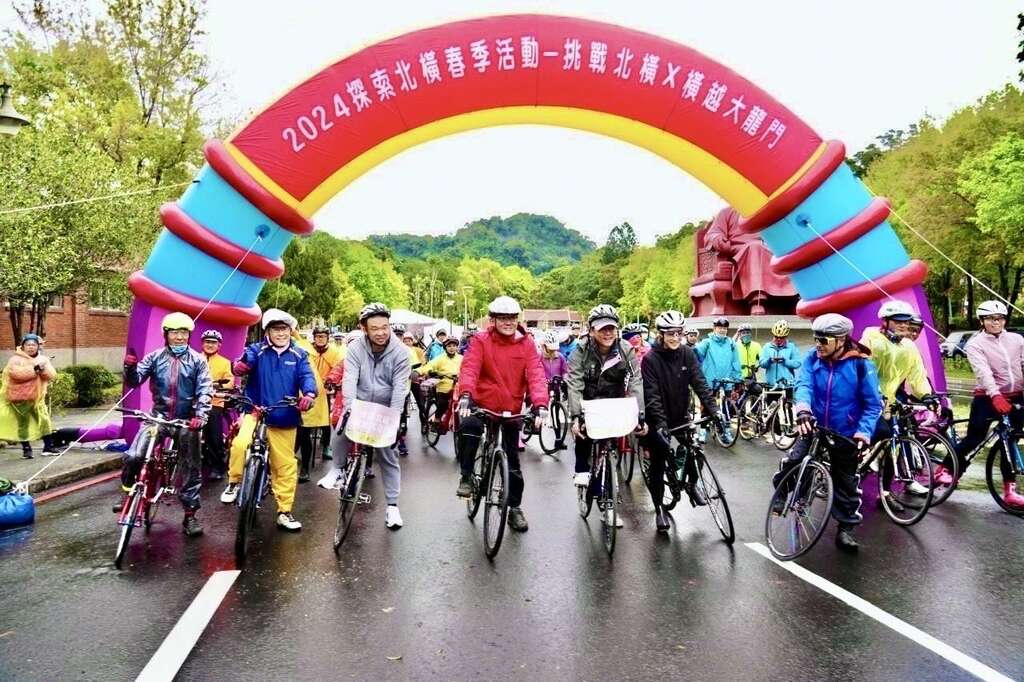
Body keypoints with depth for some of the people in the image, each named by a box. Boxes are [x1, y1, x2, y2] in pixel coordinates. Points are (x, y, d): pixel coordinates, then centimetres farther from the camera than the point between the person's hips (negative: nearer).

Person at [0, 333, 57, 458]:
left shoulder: (43, 359, 7)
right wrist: (34, 369, -26)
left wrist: (43, 369, -21)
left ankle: (48, 447, 9)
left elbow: (52, 376, -4)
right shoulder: (15, 359, -7)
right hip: (19, 398, -4)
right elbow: (16, 373, -27)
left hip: (36, 397, 4)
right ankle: (26, 449, 13)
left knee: (44, 420, 1)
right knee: (23, 423, 2)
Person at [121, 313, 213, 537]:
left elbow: (205, 391, -8)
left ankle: (190, 514, 16)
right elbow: (135, 381, -2)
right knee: (133, 457, -15)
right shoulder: (156, 357, 4)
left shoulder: (197, 360, -1)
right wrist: (130, 367, -23)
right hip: (158, 416, 1)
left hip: (186, 420, -1)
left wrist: (200, 415, -22)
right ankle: (129, 494, 13)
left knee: (190, 468, 4)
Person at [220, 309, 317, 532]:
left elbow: (307, 376, -9)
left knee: (286, 466, 7)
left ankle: (285, 512, 21)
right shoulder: (257, 350, 2)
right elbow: (245, 362, -17)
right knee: (240, 444, -29)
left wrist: (309, 394, -31)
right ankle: (233, 483, -2)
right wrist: (240, 366, -42)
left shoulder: (299, 355, 5)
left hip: (284, 420, 2)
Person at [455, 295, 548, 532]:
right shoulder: (481, 341, -6)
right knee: (469, 428, -34)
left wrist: (540, 404, -30)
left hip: (512, 410, 2)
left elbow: (536, 375, -13)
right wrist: (465, 395, -39)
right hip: (482, 404, -2)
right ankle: (466, 477, -12)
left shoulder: (526, 344, -3)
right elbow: (469, 368, -20)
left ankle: (515, 508, 29)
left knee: (513, 461, 10)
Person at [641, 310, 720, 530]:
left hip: (681, 415, 3)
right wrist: (660, 424, -31)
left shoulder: (687, 354, -5)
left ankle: (692, 483, 17)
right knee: (658, 464, 2)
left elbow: (700, 383, -11)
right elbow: (652, 395, -21)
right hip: (658, 419, -3)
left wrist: (713, 409, -23)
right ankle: (659, 509, 17)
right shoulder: (650, 359, -16)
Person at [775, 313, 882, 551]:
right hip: (814, 427, 2)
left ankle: (846, 528, 25)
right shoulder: (812, 359, -6)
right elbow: (803, 384, -21)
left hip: (846, 434, -1)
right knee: (791, 464, -15)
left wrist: (863, 433, -23)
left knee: (846, 483, 9)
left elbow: (873, 404, -11)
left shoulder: (860, 364, -14)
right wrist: (803, 410, -41)